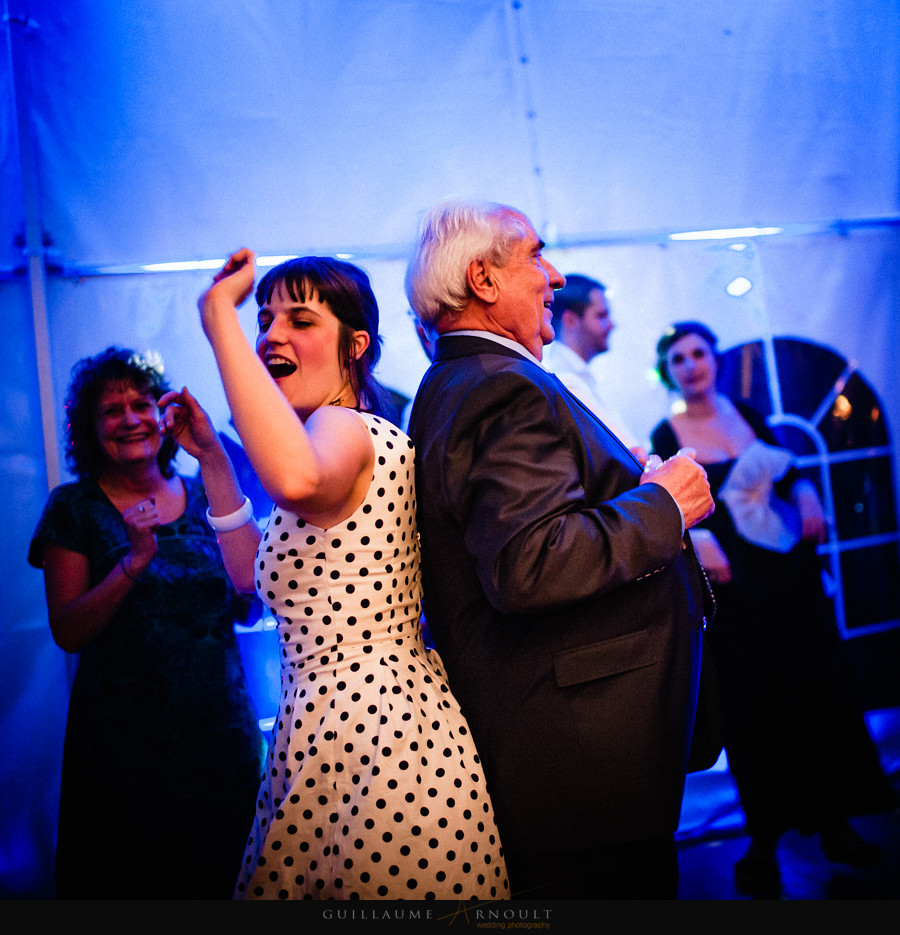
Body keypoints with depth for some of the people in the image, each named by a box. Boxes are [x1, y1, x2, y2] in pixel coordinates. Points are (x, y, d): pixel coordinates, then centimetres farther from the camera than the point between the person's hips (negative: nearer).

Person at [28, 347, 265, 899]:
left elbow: (248, 599, 2)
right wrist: (134, 560, -20)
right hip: (123, 740, -2)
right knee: (131, 876, 7)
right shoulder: (73, 508, 0)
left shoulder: (202, 496, 7)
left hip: (221, 729, 3)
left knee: (224, 872, 11)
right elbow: (68, 632, -7)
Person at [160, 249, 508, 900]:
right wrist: (212, 458, 15)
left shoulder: (347, 427, -16)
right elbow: (254, 573, 22)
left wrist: (218, 315, -33)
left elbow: (295, 478, -44)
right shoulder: (340, 440, 16)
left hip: (364, 730, -10)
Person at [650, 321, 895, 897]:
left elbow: (787, 471, 15)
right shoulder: (667, 434, -5)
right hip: (734, 584, -4)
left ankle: (833, 820, 20)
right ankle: (765, 840, 15)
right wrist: (697, 539, -25)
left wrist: (805, 494, -5)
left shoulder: (747, 414, 7)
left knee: (816, 688, 6)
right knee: (751, 704, 2)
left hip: (790, 571, 4)